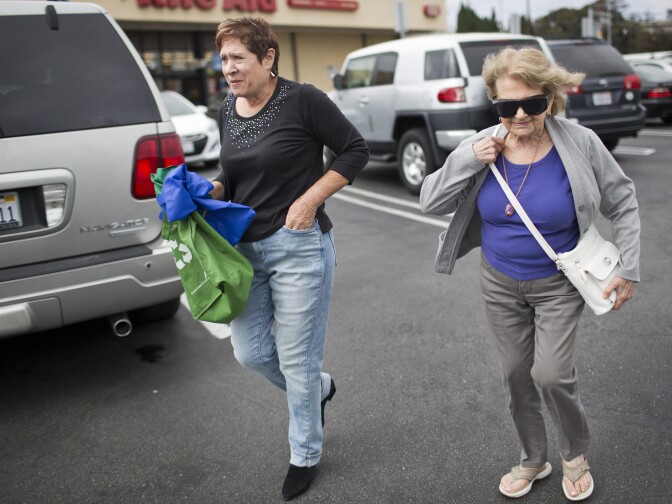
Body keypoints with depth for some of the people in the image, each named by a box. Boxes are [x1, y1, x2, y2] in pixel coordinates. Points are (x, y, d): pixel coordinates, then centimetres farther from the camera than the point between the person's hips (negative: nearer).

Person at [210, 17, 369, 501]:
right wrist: (211, 190, -4)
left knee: (297, 361, 4)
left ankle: (305, 455, 30)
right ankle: (319, 388, 42)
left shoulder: (302, 100, -12)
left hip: (298, 246, -7)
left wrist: (310, 199, -16)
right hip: (246, 247, 7)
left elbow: (355, 150, -8)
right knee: (250, 351, 11)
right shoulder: (228, 110, 8)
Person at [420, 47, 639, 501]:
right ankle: (534, 460, 37)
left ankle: (577, 455, 22)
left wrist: (630, 269, -7)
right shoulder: (483, 147, -11)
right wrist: (470, 160, -23)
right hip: (500, 283, 3)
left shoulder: (580, 144, -17)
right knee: (517, 375, 12)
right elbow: (431, 203, -11)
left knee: (552, 374, -12)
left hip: (558, 284, -3)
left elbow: (623, 205, -4)